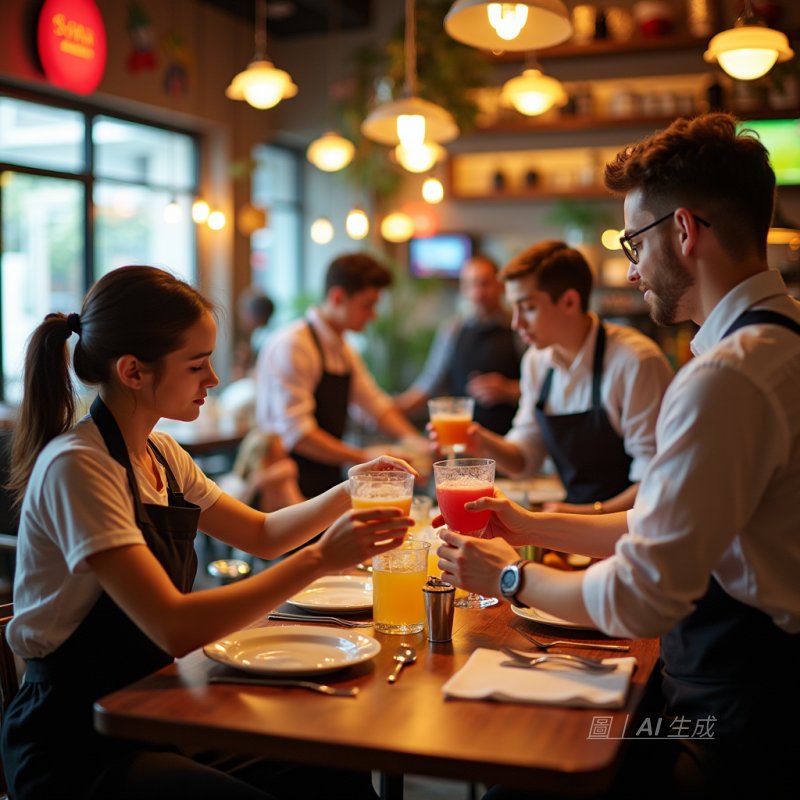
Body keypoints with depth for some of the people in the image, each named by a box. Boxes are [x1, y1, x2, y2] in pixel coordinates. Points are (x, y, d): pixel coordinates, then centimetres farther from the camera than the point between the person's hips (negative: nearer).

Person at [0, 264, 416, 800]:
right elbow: (174, 629, -29)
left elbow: (261, 533, 16)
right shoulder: (76, 468, -22)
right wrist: (319, 558, -27)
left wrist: (348, 492, 0)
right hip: (75, 750, -8)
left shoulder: (160, 454, 6)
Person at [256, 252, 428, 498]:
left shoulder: (343, 351, 14)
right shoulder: (292, 346, -17)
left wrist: (411, 439, -2)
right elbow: (295, 432, -23)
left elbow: (373, 402, 16)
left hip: (329, 481, 9)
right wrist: (364, 457, -25)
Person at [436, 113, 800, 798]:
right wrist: (539, 528, 15)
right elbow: (671, 527, 17)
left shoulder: (729, 376, -24)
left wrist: (512, 575, -6)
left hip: (737, 737, -9)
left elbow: (639, 598, -23)